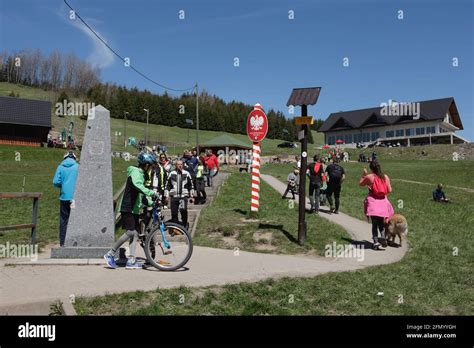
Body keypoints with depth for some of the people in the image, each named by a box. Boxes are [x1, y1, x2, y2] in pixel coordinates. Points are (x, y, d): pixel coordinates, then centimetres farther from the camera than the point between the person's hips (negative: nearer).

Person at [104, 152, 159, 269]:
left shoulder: (141, 174, 20)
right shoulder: (135, 172, -11)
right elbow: (137, 185, -33)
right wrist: (151, 193, -38)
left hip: (135, 209, 10)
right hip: (128, 208, -10)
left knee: (135, 233, 4)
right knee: (130, 232, -13)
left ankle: (131, 261, 4)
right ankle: (110, 254, 0)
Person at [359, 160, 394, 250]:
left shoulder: (369, 177, -7)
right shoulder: (385, 177, 1)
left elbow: (360, 183, 10)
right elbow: (389, 190, -1)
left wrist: (363, 174, 19)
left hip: (373, 202, -2)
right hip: (383, 202, 2)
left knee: (374, 223, 5)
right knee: (381, 223, 14)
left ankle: (376, 242, -5)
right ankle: (383, 236, -12)